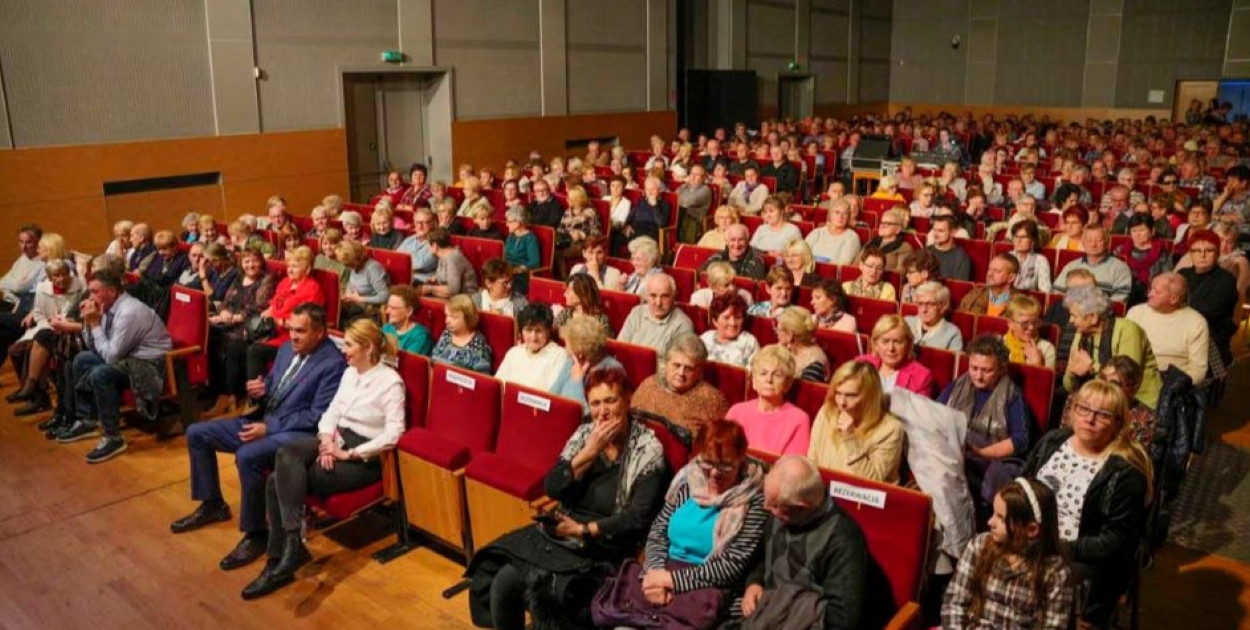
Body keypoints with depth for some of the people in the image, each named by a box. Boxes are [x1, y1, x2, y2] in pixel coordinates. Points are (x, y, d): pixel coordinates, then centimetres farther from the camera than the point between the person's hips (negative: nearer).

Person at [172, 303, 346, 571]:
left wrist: (269, 427, -21)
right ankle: (212, 504, 22)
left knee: (247, 456, -35)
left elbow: (317, 416, -20)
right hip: (264, 420, 10)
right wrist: (258, 391, -4)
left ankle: (256, 534, -17)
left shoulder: (333, 363, -17)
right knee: (196, 433, 8)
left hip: (298, 433, -9)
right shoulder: (287, 348, 9)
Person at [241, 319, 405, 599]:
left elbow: (393, 434, -19)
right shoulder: (350, 373, 13)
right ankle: (291, 545, -24)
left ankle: (286, 552, -15)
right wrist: (327, 439, -10)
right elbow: (331, 412, 12)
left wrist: (350, 453, -19)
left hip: (364, 456, -7)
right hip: (336, 439, 7)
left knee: (282, 481, -23)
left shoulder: (390, 381, -11)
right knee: (285, 455, -24)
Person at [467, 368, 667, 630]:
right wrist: (591, 451, -13)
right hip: (561, 532, 5)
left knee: (546, 591, -26)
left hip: (604, 548, -5)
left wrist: (584, 530, -14)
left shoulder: (648, 449, -9)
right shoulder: (585, 433, 6)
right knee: (502, 582, -15)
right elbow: (552, 488, -3)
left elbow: (639, 519, -14)